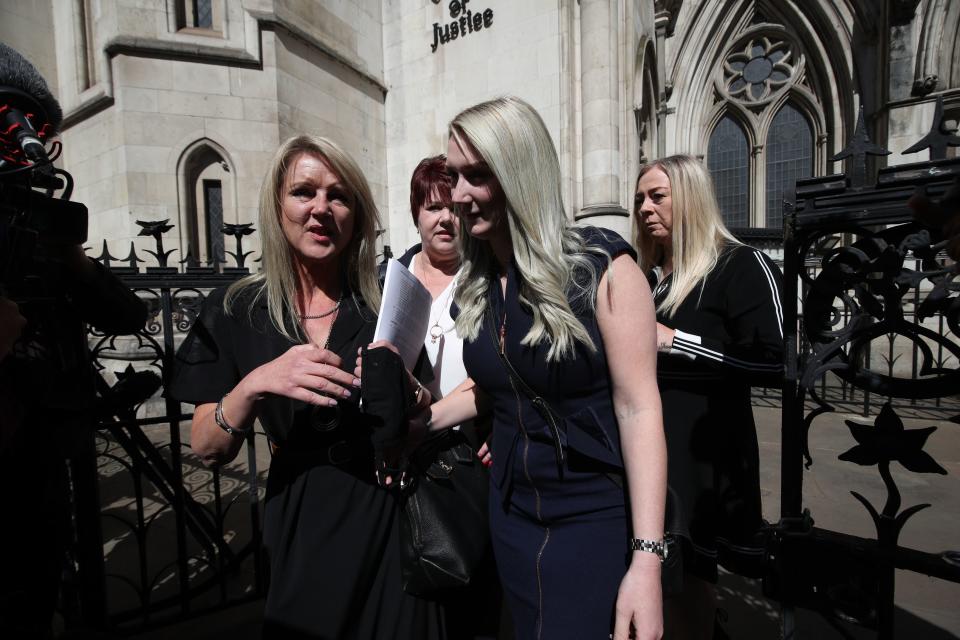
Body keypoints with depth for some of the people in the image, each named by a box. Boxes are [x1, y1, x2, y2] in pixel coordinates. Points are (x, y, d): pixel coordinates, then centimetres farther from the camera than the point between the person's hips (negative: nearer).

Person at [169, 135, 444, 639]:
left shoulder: (386, 304, -6)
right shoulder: (237, 312, -5)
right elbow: (207, 449, -7)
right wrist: (256, 384, -25)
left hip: (394, 519, 0)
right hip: (300, 527, 1)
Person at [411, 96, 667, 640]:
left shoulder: (600, 264, -17)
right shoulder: (476, 283, 1)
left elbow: (638, 408, -18)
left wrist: (646, 558, -20)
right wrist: (426, 417, -2)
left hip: (600, 515, -5)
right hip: (513, 514, 6)